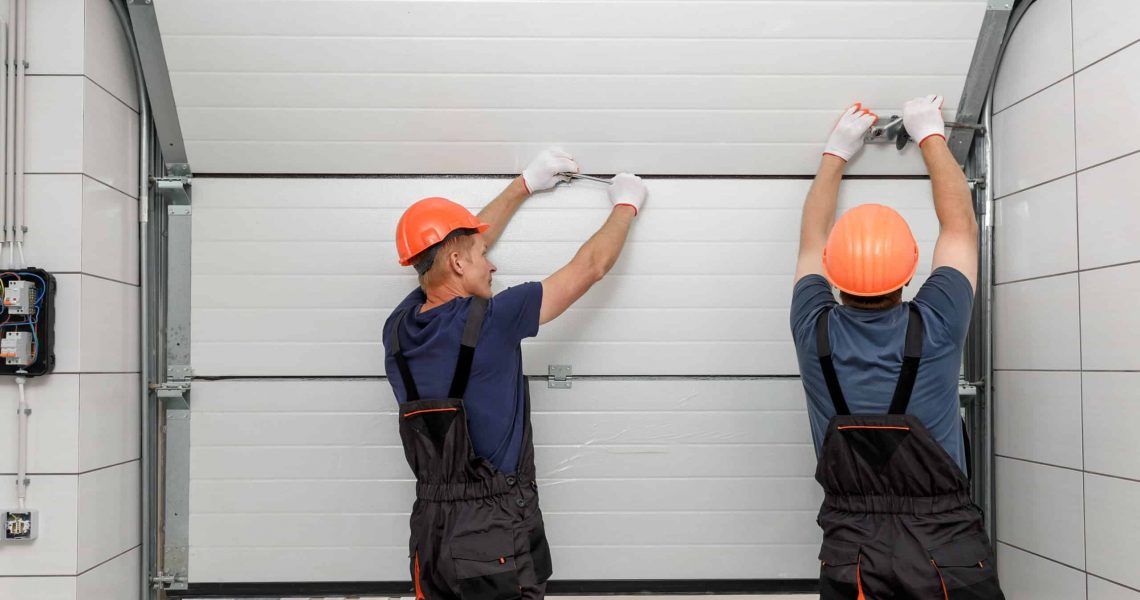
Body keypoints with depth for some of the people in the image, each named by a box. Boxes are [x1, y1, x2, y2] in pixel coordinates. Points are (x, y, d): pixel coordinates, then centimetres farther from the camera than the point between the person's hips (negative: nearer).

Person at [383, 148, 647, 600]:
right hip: (497, 548, -6)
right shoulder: (492, 321, -17)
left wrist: (525, 184, 24)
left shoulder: (398, 330, 0)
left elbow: (447, 245, 16)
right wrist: (626, 205, 13)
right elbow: (589, 268, -6)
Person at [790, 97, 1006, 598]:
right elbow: (959, 225, 6)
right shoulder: (934, 328, -11)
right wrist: (931, 136, 18)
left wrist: (836, 152, 23)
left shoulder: (815, 334, -8)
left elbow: (812, 238, 12)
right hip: (949, 553, 0)